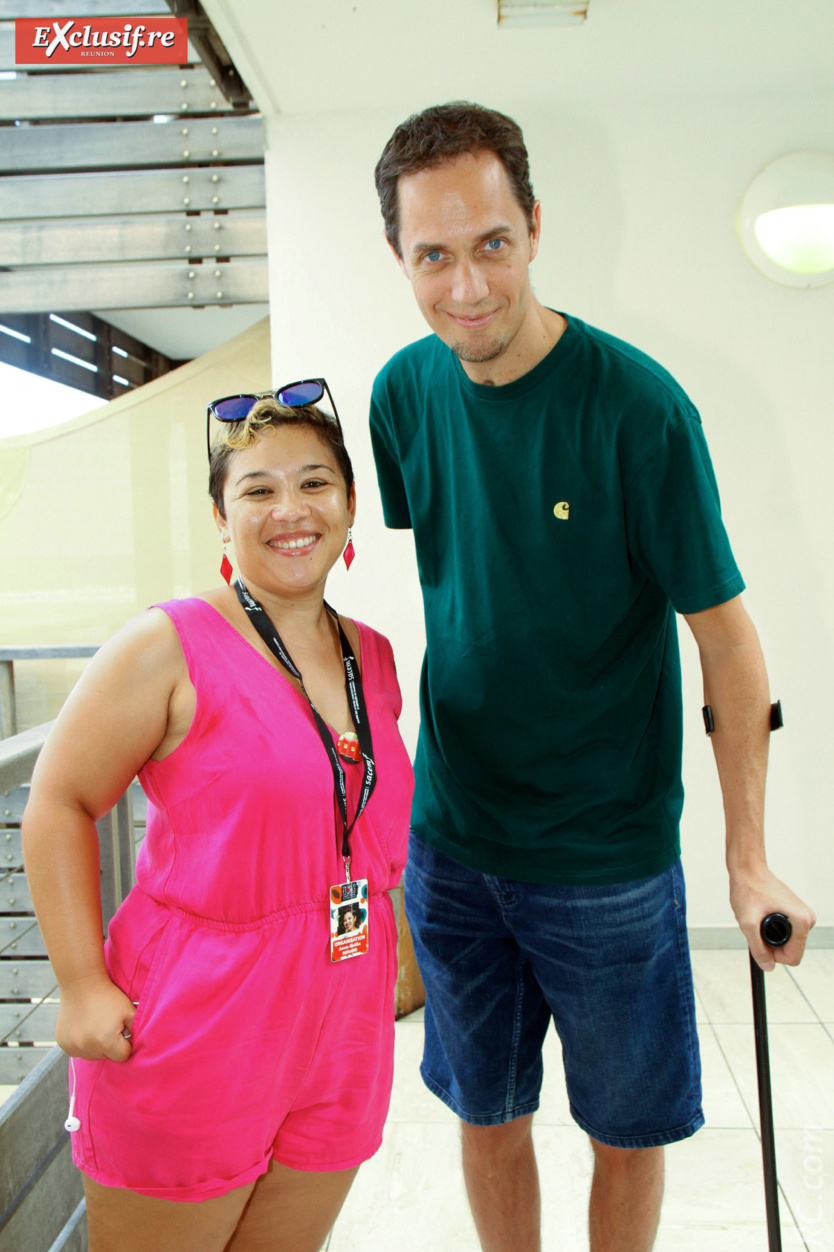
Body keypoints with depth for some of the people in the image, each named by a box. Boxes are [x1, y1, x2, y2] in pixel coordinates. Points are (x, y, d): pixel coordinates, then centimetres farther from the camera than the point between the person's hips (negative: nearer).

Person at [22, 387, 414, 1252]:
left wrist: (405, 962, 16)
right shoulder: (168, 647, -14)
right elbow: (58, 807, -10)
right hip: (190, 1039, -5)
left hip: (339, 1042, 6)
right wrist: (82, 984, -14)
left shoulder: (374, 659, 5)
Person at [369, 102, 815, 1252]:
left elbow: (726, 637, -13)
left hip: (608, 854, -3)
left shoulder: (637, 405, -17)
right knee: (488, 1114, 20)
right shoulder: (406, 391, -3)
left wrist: (750, 860, -11)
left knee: (627, 1132, 16)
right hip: (451, 839, 4)